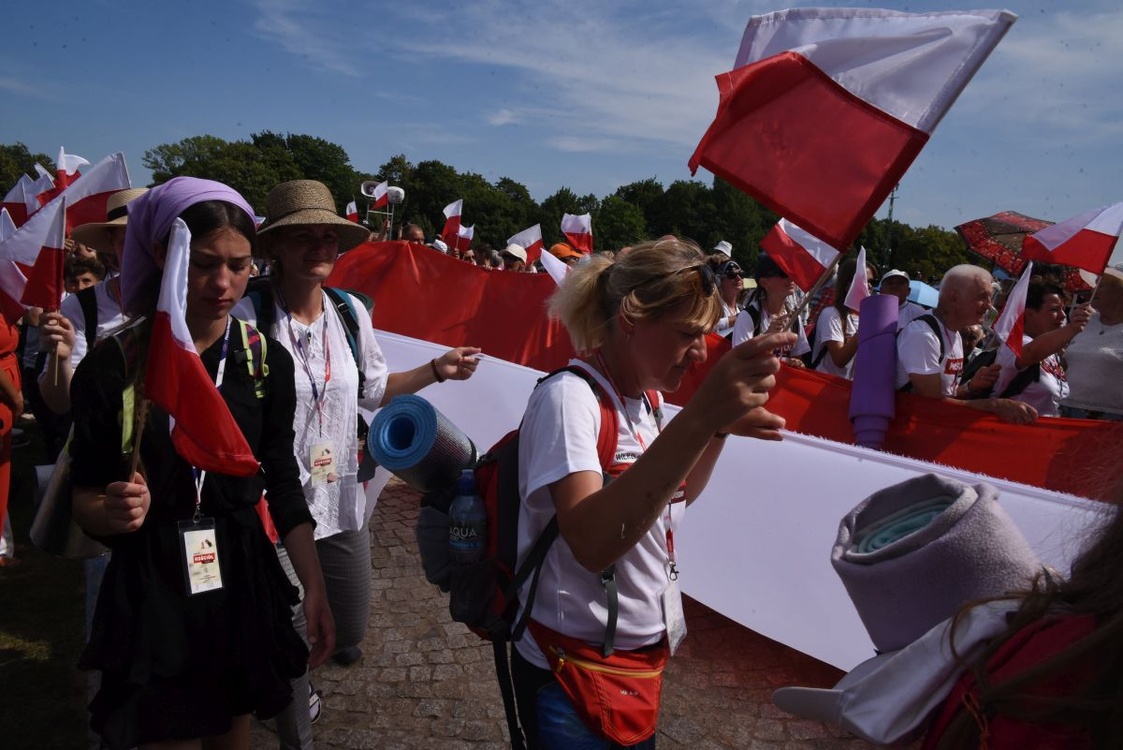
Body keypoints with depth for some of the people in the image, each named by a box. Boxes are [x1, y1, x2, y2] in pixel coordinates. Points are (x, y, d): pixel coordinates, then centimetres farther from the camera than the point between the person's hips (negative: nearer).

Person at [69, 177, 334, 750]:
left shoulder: (267, 361, -4)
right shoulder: (112, 366, -10)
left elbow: (282, 484, 1)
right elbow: (83, 494, -2)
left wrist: (314, 588, -2)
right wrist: (109, 512, -25)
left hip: (243, 580, 2)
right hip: (149, 589, -2)